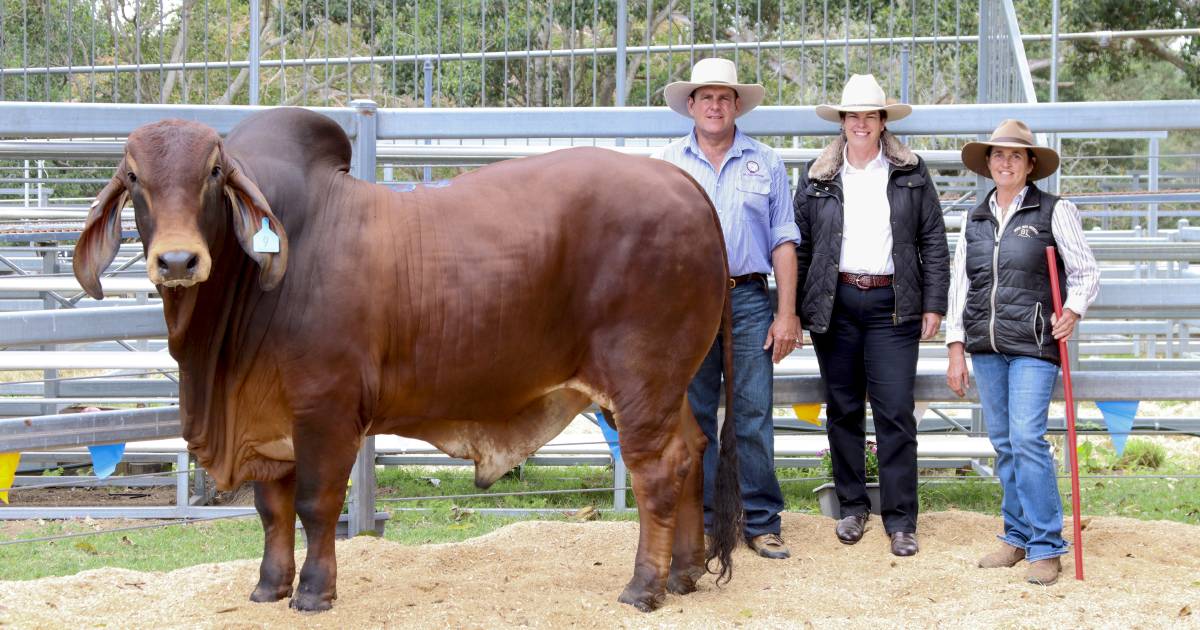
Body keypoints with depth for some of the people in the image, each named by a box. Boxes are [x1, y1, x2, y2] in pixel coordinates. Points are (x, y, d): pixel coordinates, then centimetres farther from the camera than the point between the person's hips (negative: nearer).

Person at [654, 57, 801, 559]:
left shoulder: (766, 164, 10)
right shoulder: (664, 163, 10)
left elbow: (783, 242, 8)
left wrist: (787, 314, 1)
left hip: (748, 300, 0)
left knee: (754, 415, -2)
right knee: (692, 417, 4)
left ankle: (762, 523, 5)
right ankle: (698, 523, 11)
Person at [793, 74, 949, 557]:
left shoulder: (911, 174, 7)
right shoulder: (817, 177, 8)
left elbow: (933, 241, 7)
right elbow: (800, 244, 8)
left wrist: (934, 304, 0)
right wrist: (794, 310, 3)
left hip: (892, 304, -1)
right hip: (834, 302, 1)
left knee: (895, 412, -4)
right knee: (843, 409, 8)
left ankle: (900, 520, 1)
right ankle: (852, 507, 20)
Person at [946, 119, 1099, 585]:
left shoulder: (1054, 212, 1)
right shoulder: (974, 219, 13)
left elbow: (1086, 272, 4)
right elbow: (959, 284, 15)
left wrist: (1073, 311, -15)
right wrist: (956, 348, 10)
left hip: (1033, 345, -5)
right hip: (985, 345, 5)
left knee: (1027, 438, -13)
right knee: (1003, 443, 8)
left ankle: (1046, 547, -6)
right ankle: (1017, 537, 18)